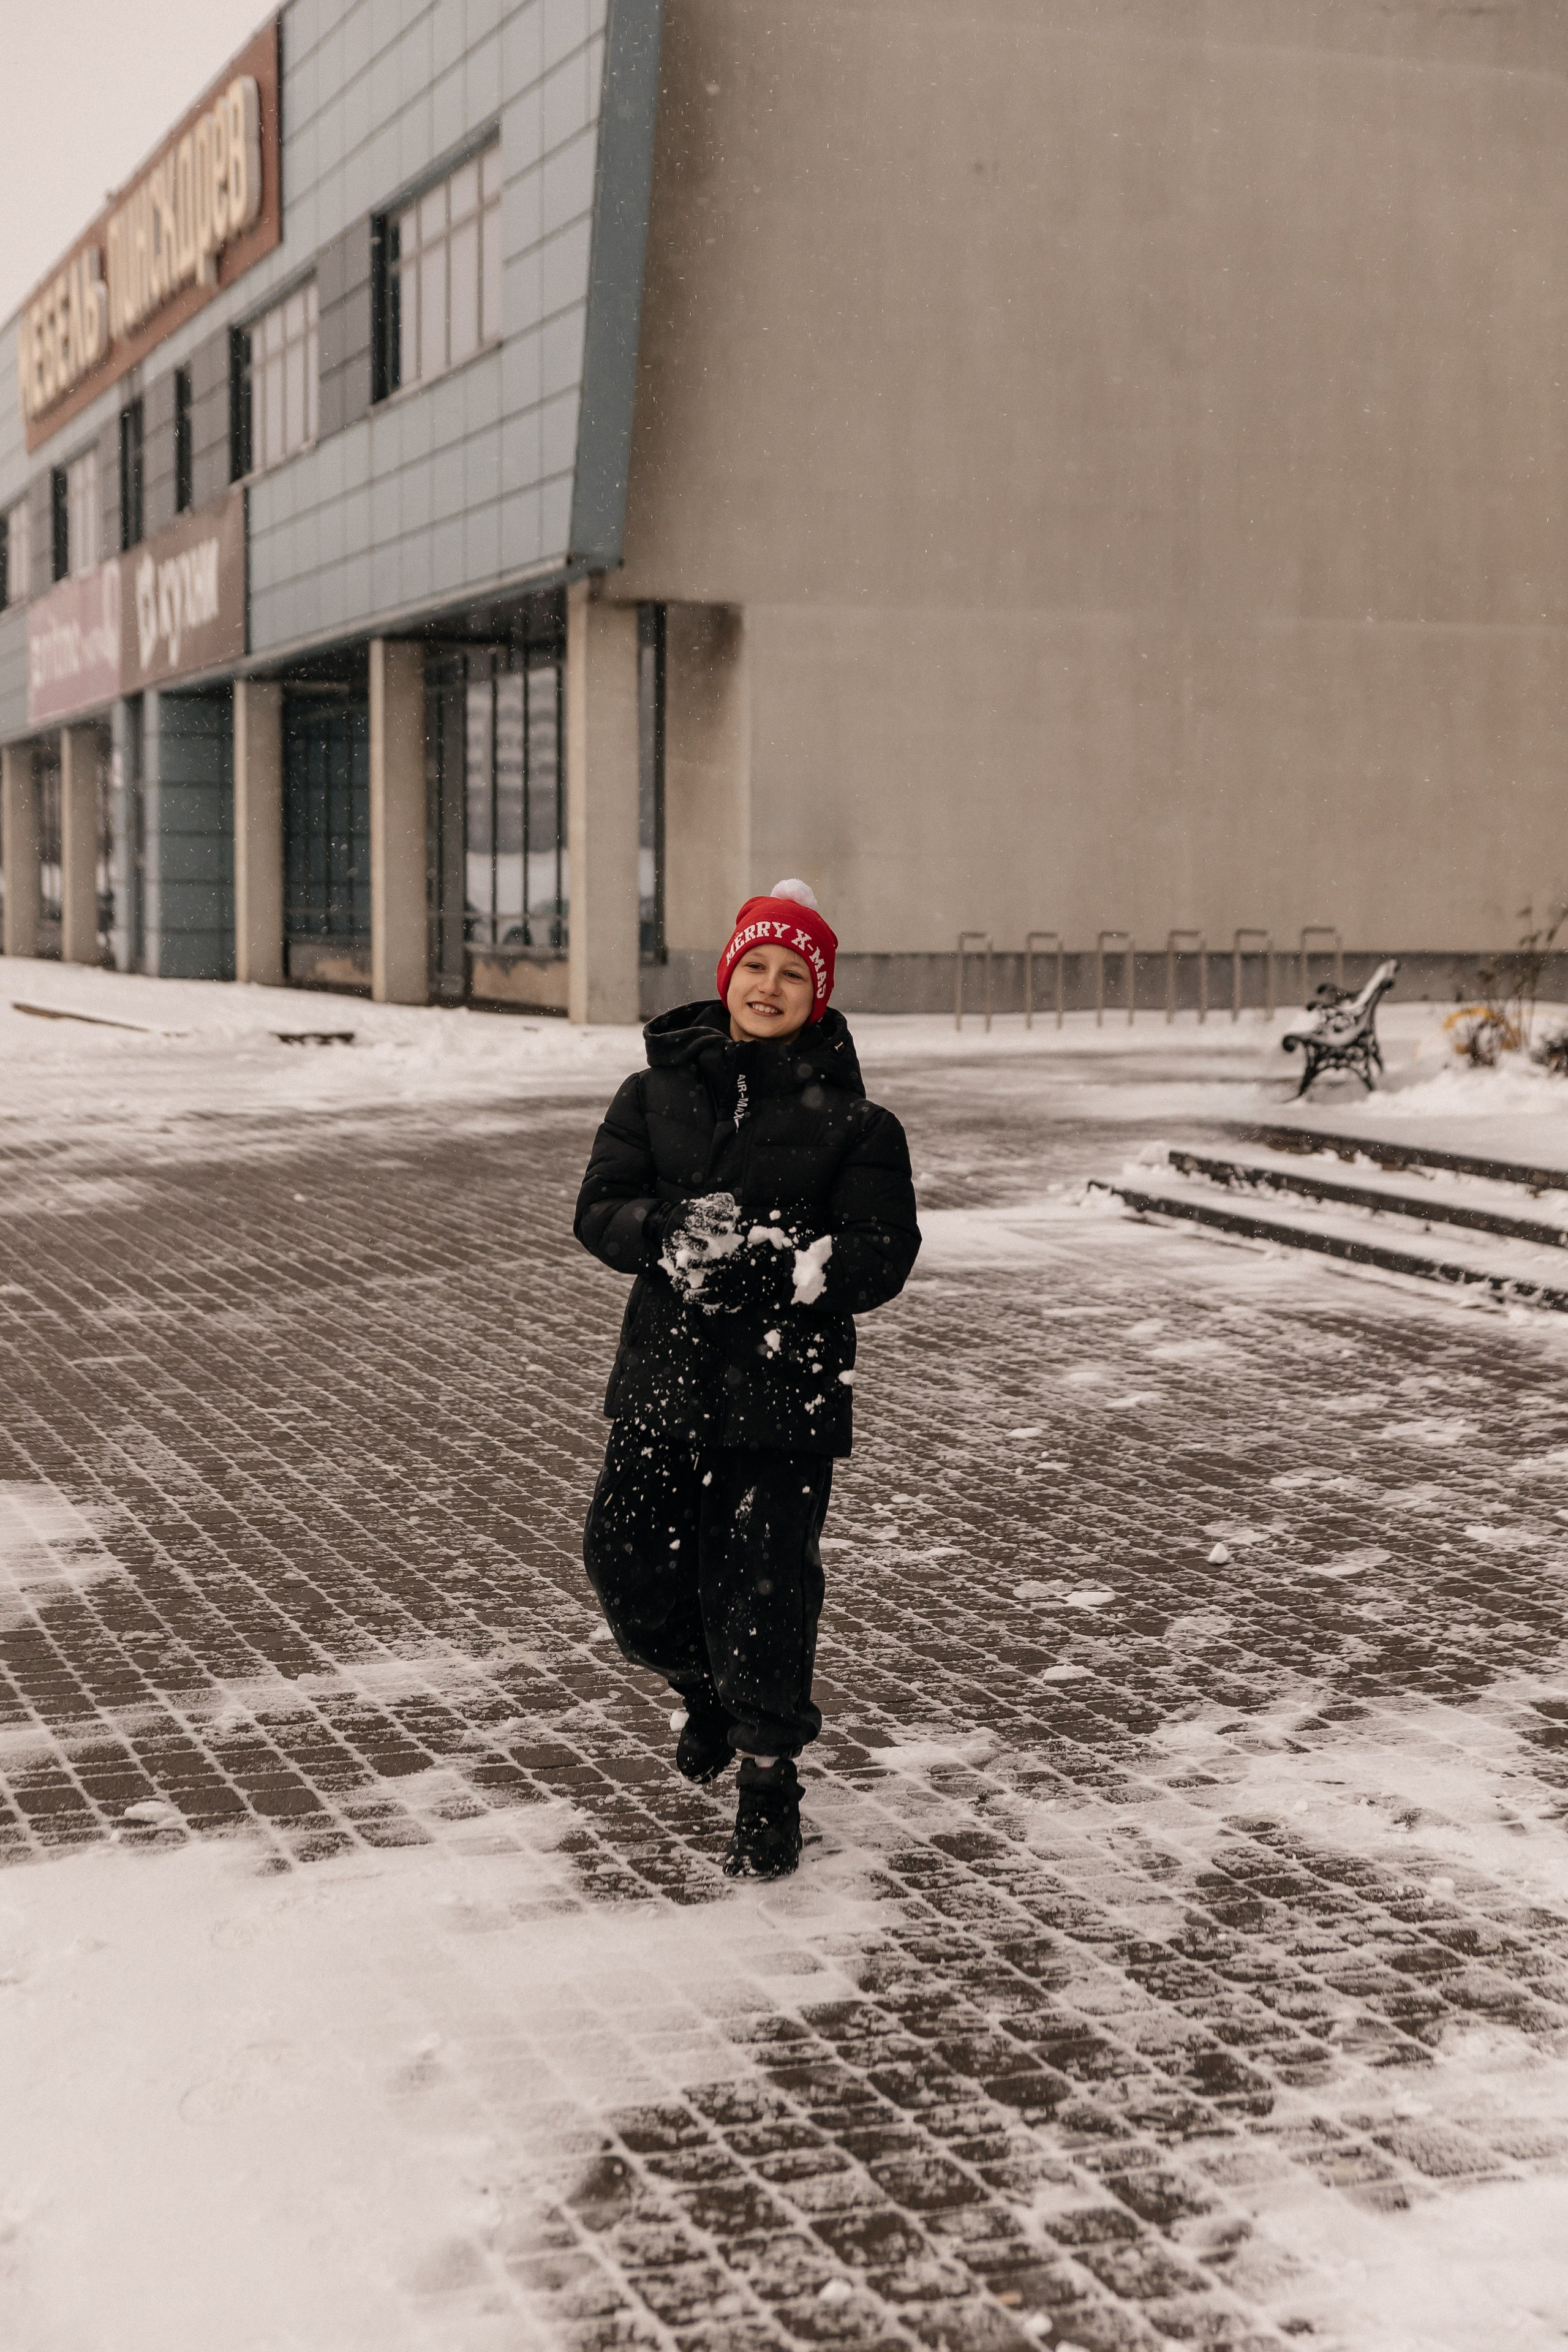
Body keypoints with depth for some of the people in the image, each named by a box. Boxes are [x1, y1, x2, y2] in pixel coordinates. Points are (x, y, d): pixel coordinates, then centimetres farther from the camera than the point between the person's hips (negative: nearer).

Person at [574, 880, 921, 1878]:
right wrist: (670, 1234, -19)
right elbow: (600, 1208, 2)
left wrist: (800, 1267, -25)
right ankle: (705, 1689, 39)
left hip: (787, 1390, -3)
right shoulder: (659, 1090, 6)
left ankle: (771, 1785, 18)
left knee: (766, 1592, -3)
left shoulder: (851, 1119, -2)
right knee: (631, 1569, 6)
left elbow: (885, 1253, -7)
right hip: (665, 1376, 3)